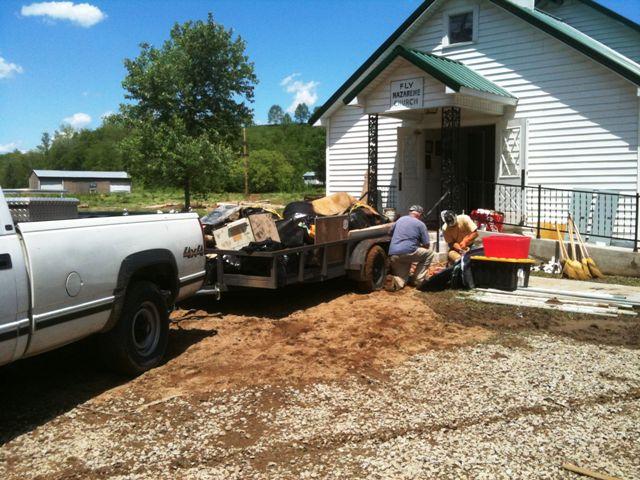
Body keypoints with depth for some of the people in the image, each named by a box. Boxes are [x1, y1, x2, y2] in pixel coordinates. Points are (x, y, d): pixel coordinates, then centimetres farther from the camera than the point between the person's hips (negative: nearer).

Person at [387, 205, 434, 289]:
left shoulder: (400, 219, 19)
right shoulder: (420, 224, 5)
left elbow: (390, 232, 33)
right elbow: (426, 245, 4)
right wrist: (418, 246, 25)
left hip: (392, 255, 6)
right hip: (407, 253, -6)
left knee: (400, 281, 23)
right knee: (429, 253, 18)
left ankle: (394, 280, -12)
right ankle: (418, 280, 11)